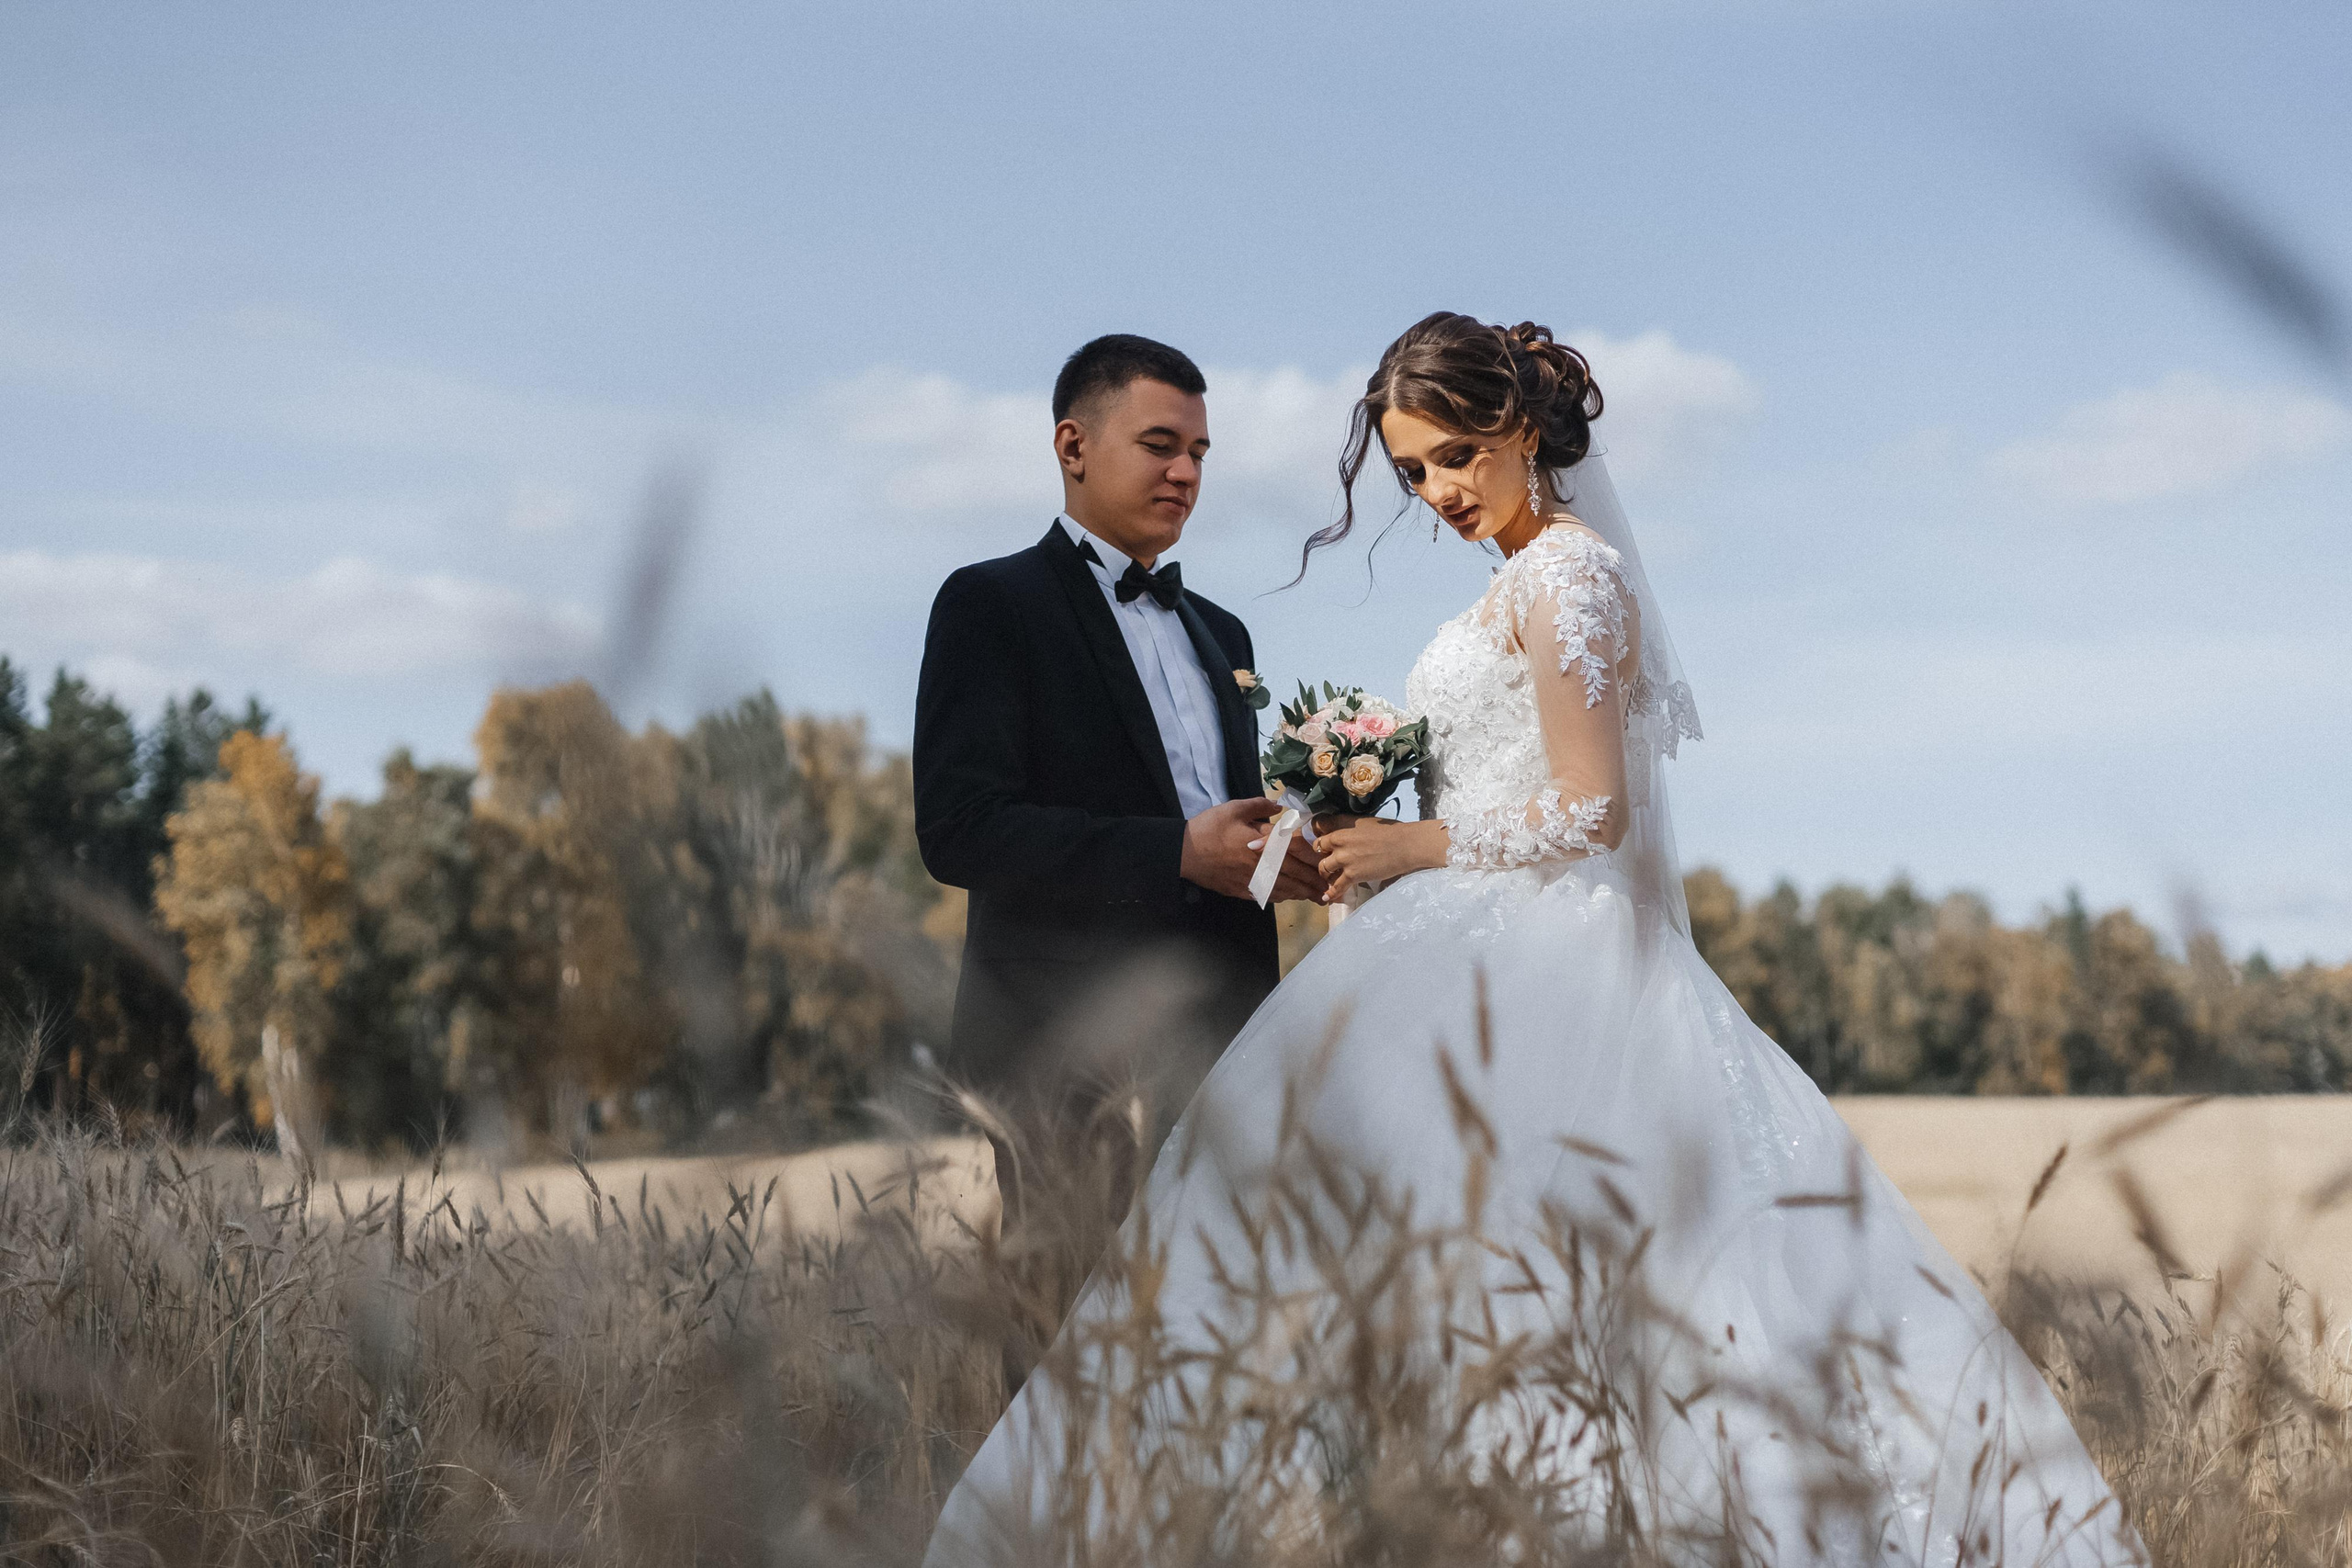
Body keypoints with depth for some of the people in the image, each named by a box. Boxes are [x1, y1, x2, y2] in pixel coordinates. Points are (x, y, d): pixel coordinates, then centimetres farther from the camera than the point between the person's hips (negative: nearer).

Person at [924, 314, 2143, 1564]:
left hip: (1529, 979, -10)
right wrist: (1385, 832, 14)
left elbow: (1589, 811, -16)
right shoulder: (1536, 578, 19)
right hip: (1509, 959, 10)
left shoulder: (1563, 572, -10)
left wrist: (1414, 846, -9)